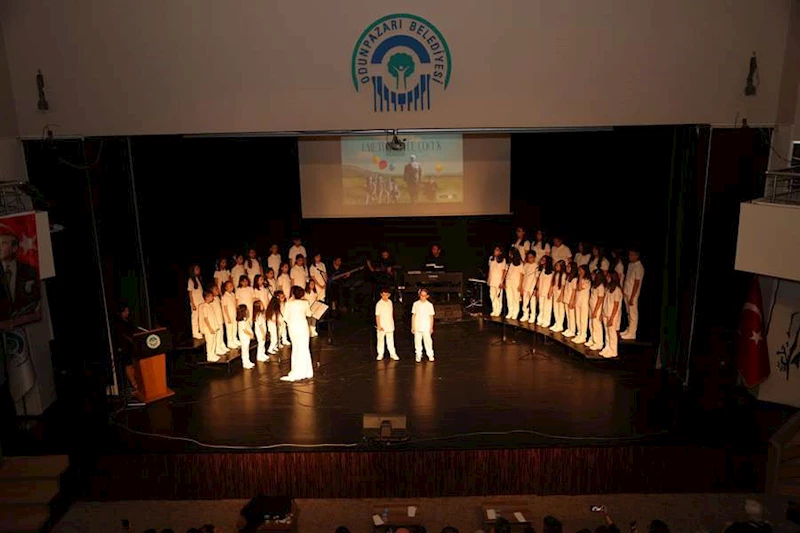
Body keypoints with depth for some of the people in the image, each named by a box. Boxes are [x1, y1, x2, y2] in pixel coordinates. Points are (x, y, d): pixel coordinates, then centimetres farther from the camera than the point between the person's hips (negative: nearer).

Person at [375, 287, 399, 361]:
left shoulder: (390, 302, 5)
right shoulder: (379, 304, -12)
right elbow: (377, 316, -12)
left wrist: (392, 323, 14)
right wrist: (379, 326, -16)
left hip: (390, 326, 4)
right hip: (382, 326, -4)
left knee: (390, 341, 8)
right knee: (381, 340, 6)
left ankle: (392, 354, 14)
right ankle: (380, 354, 16)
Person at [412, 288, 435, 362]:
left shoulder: (429, 305, 0)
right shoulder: (416, 304, 1)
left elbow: (431, 317, 4)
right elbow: (413, 316, 5)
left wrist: (431, 327, 2)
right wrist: (412, 327, 3)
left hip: (426, 328, -1)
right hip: (417, 327, 1)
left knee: (428, 341, -2)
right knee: (417, 342, 4)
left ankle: (430, 355, 9)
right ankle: (418, 355, 14)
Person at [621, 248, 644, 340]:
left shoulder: (639, 267, -18)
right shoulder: (630, 264, 8)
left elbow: (637, 283, -18)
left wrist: (632, 297, -18)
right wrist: (623, 289, 12)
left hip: (632, 294, -8)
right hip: (626, 292, 8)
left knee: (633, 314, 1)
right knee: (628, 313, 17)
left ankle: (631, 334, 8)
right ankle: (629, 330, 29)